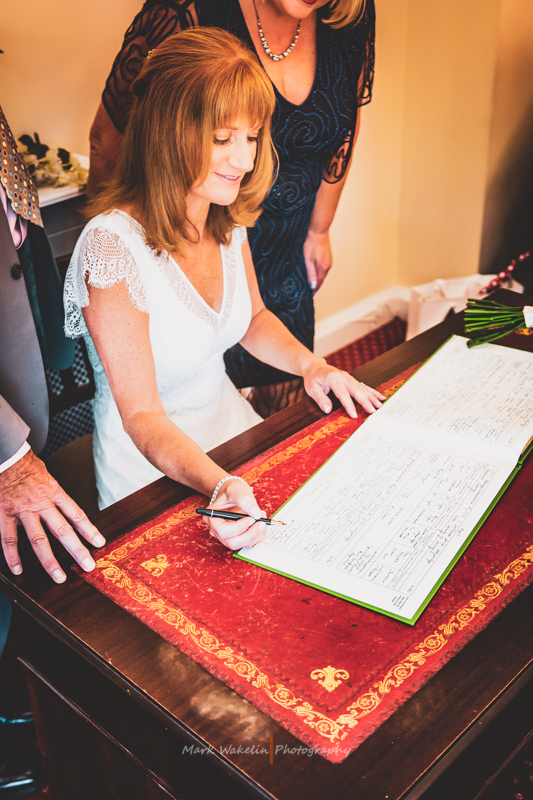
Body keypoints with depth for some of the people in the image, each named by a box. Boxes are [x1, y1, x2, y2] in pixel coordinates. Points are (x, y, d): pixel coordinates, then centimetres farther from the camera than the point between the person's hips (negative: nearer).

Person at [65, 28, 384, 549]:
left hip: (234, 427, 7)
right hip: (153, 473, -7)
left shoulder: (227, 219, -3)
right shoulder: (113, 245, -26)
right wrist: (219, 486, -42)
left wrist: (309, 364, -5)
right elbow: (142, 417, -25)